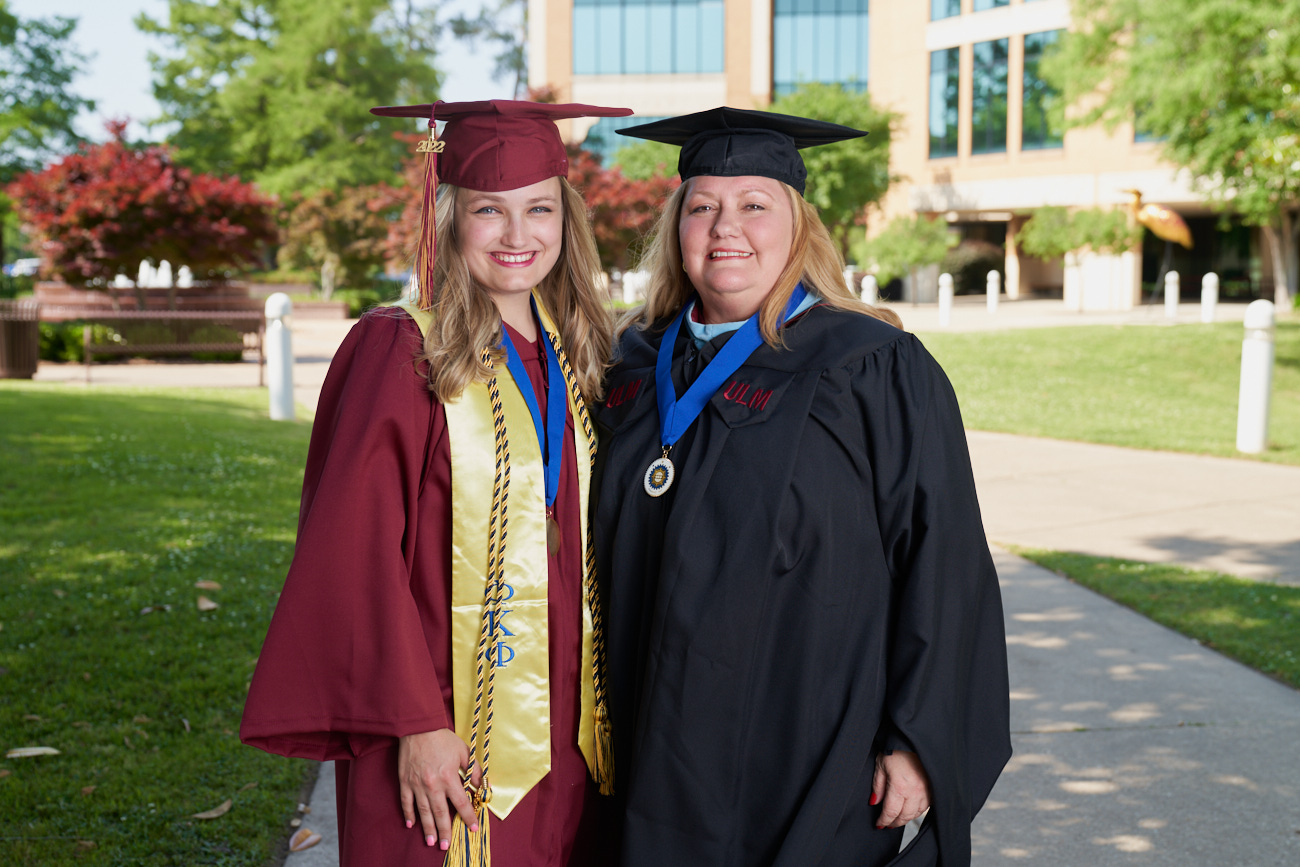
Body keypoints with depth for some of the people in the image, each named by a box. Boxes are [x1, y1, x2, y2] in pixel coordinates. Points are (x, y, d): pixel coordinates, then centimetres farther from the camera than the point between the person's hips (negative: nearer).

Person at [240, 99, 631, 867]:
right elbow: (355, 554, -13)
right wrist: (415, 722, -16)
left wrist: (599, 716, 9)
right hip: (447, 747, -5)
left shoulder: (576, 358, 8)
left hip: (560, 739, 5)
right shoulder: (398, 353, -9)